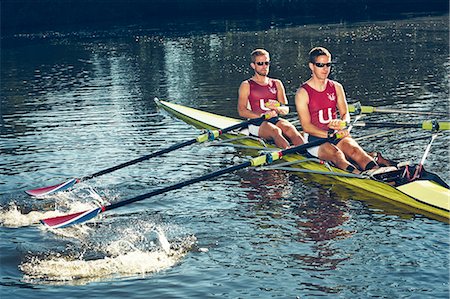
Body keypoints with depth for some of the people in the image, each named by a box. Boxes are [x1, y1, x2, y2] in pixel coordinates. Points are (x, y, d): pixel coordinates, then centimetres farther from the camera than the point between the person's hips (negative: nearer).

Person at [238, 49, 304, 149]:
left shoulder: (277, 84, 19)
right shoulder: (246, 85, 8)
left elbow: (286, 109, 13)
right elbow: (241, 111, -3)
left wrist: (277, 108, -12)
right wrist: (262, 116, -17)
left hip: (275, 120, 3)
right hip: (257, 123, -3)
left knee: (290, 129, -31)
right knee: (276, 131, -36)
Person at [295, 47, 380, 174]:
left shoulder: (336, 87, 11)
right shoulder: (302, 93, -5)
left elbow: (345, 114, 12)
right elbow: (306, 126, -10)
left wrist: (341, 123, -13)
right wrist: (330, 134, -21)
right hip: (314, 138, -4)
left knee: (354, 149, -28)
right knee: (335, 153, -35)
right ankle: (360, 177, -60)